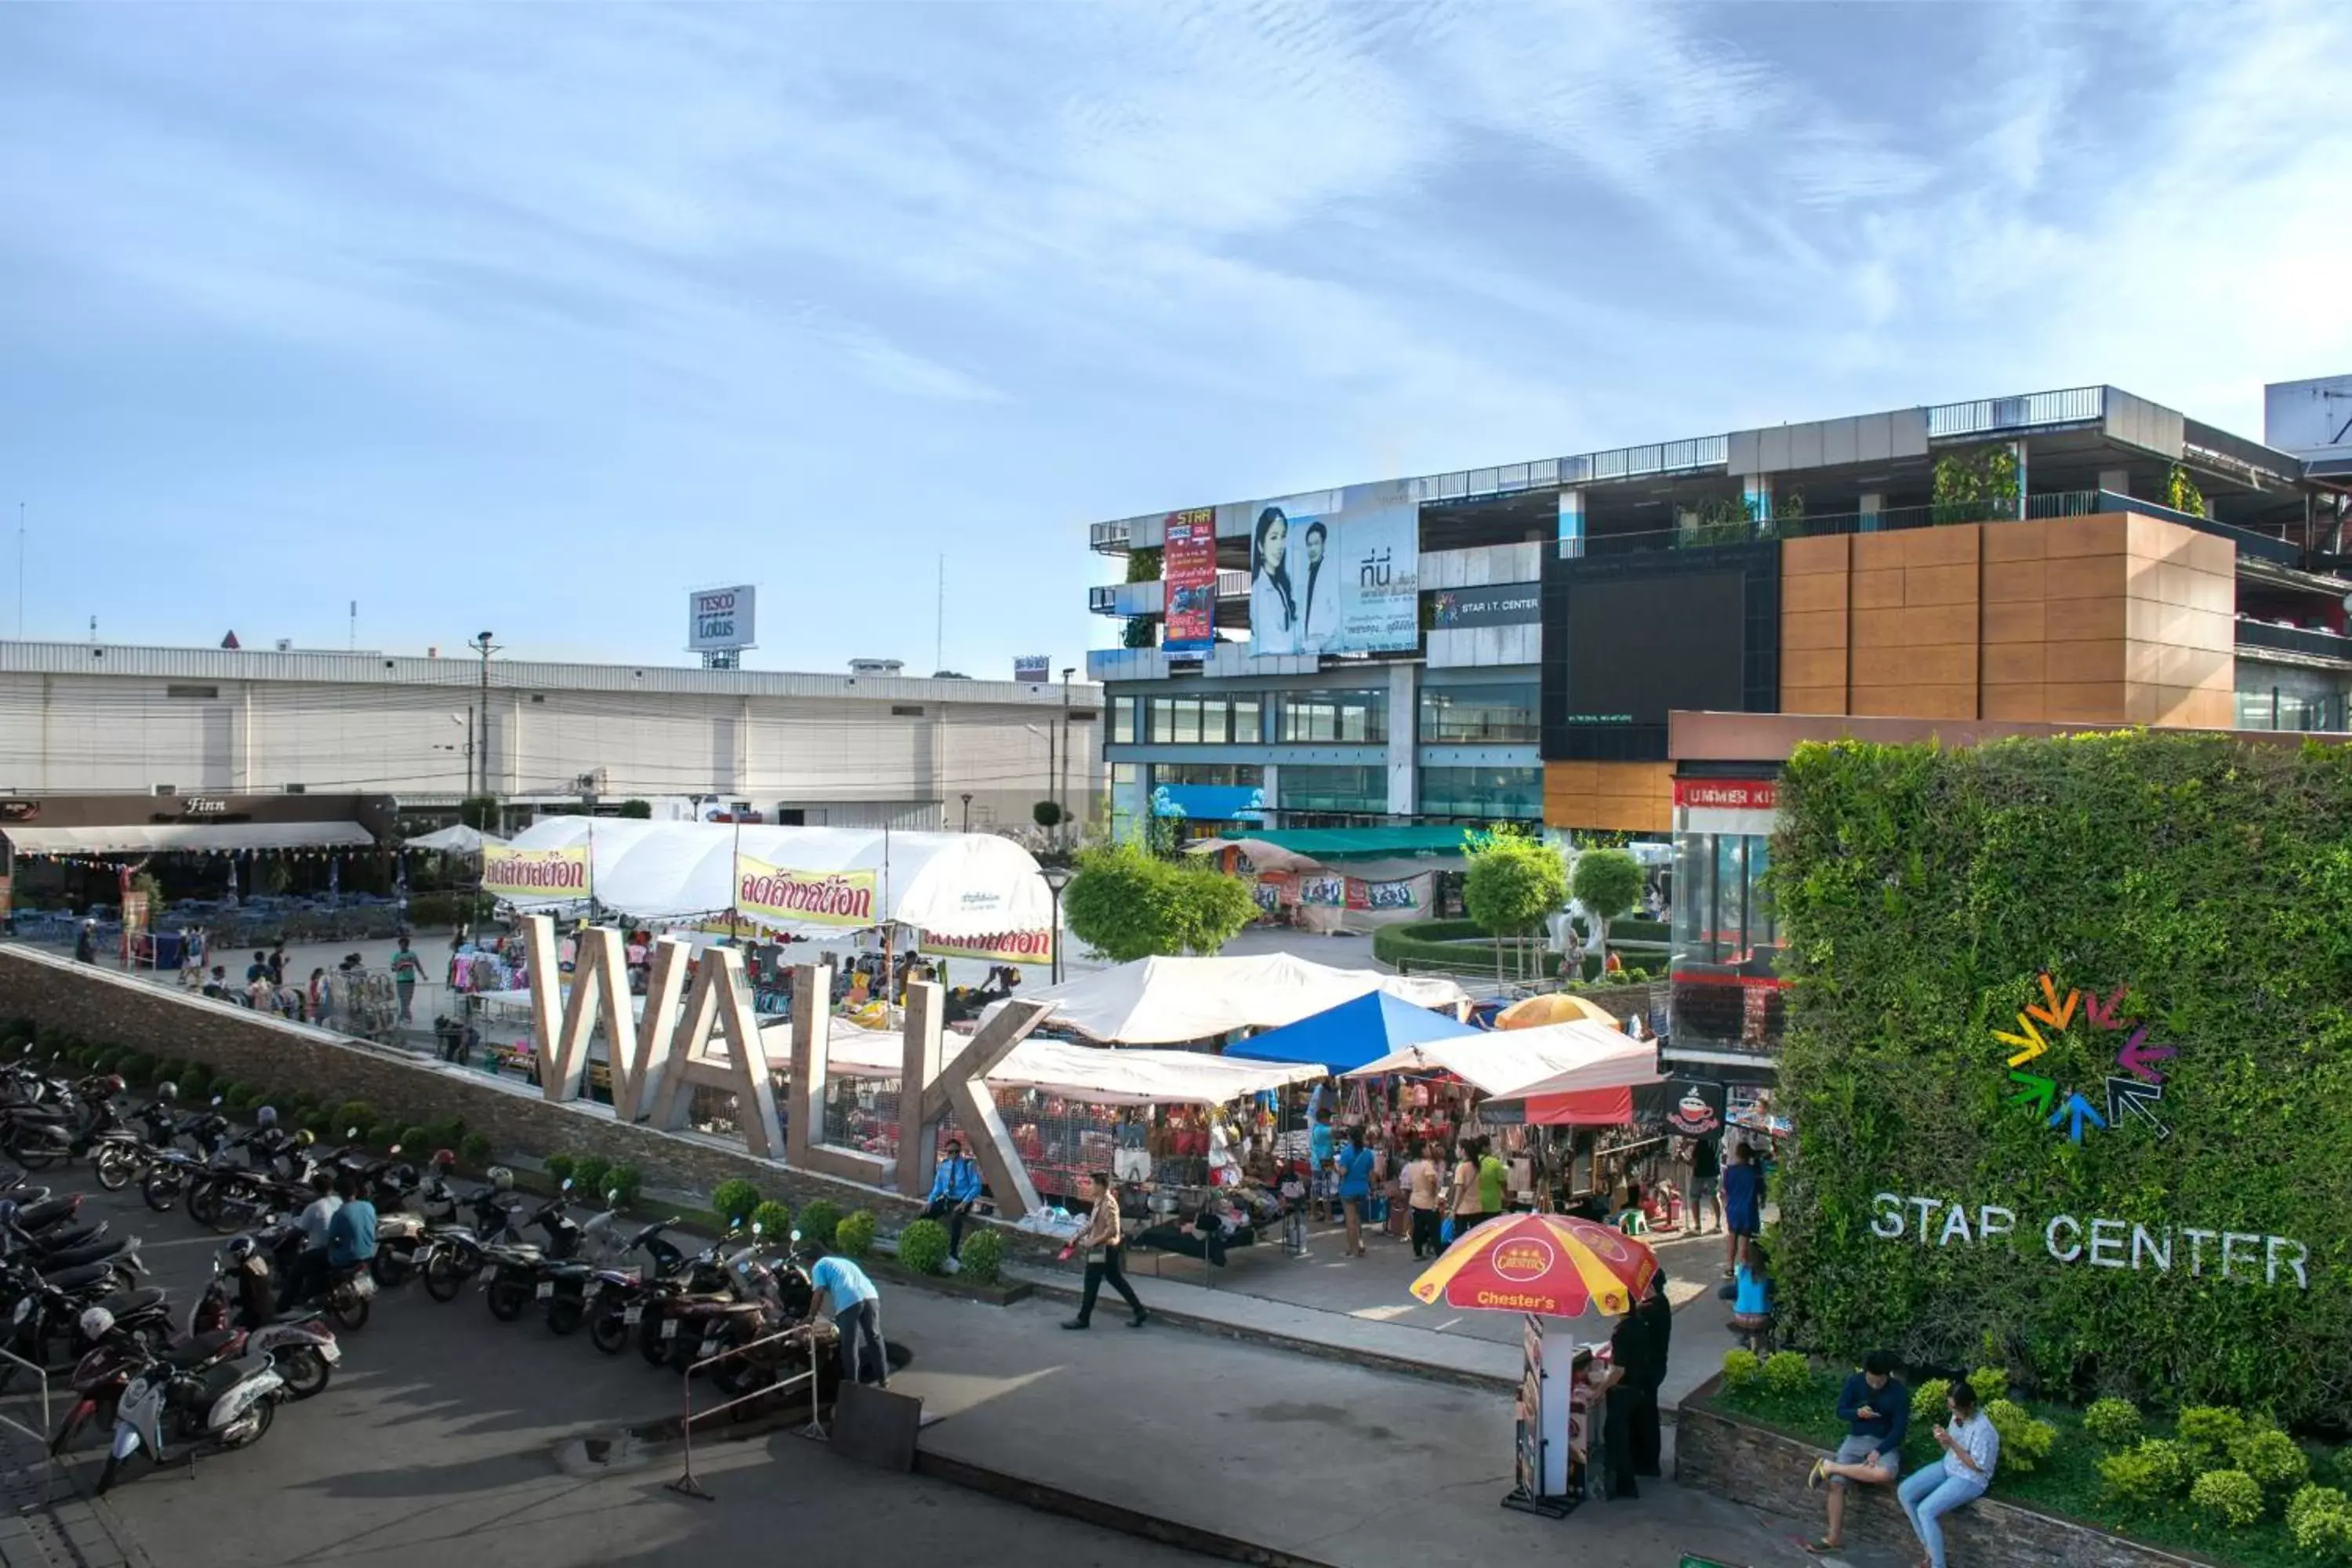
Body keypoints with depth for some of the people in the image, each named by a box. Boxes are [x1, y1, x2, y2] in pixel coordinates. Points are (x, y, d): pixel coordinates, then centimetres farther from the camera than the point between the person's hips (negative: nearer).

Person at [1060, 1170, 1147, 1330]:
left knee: (1091, 1285, 2)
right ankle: (1140, 1312, 18)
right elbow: (1092, 1224, 18)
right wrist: (1077, 1237, 13)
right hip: (1101, 1249, 10)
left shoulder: (1108, 1204, -22)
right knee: (1117, 1281, 14)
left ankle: (1083, 1319, 13)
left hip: (1104, 1249, -10)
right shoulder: (1099, 1201, 8)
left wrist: (1093, 1242, -22)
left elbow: (1112, 1230, -27)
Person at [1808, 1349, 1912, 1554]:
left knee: (1884, 1475, -37)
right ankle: (1834, 1537, -5)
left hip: (1885, 1443, -2)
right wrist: (1858, 1413, -20)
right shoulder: (1854, 1382, -5)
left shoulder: (1899, 1392, -12)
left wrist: (1878, 1451, -22)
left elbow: (1899, 1429, -12)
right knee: (1837, 1483, -18)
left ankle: (1830, 1466, -18)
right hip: (1856, 1439, 2)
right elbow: (1840, 1411, 2)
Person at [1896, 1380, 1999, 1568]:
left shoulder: (1982, 1428, -24)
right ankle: (1930, 1548, 5)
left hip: (1970, 1479, -9)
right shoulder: (1958, 1417, 1)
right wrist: (1942, 1440, -11)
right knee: (1904, 1492, -6)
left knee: (1926, 1511, -24)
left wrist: (1952, 1443, -26)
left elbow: (1978, 1466, -21)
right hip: (1948, 1467, 9)